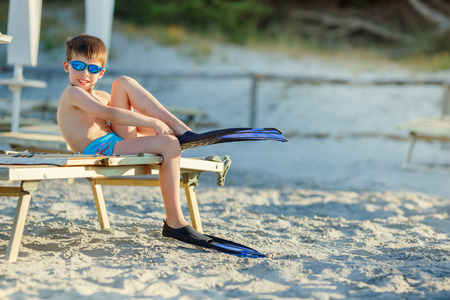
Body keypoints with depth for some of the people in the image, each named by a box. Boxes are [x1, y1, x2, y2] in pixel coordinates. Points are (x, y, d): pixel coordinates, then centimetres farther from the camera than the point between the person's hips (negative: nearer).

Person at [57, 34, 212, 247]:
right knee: (168, 144, -26)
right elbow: (110, 114, -18)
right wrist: (153, 123, -18)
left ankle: (180, 128, -10)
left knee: (124, 82, 1)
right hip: (103, 150, -9)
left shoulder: (101, 96, 25)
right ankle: (174, 222, -24)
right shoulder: (73, 94, -6)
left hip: (119, 140, 9)